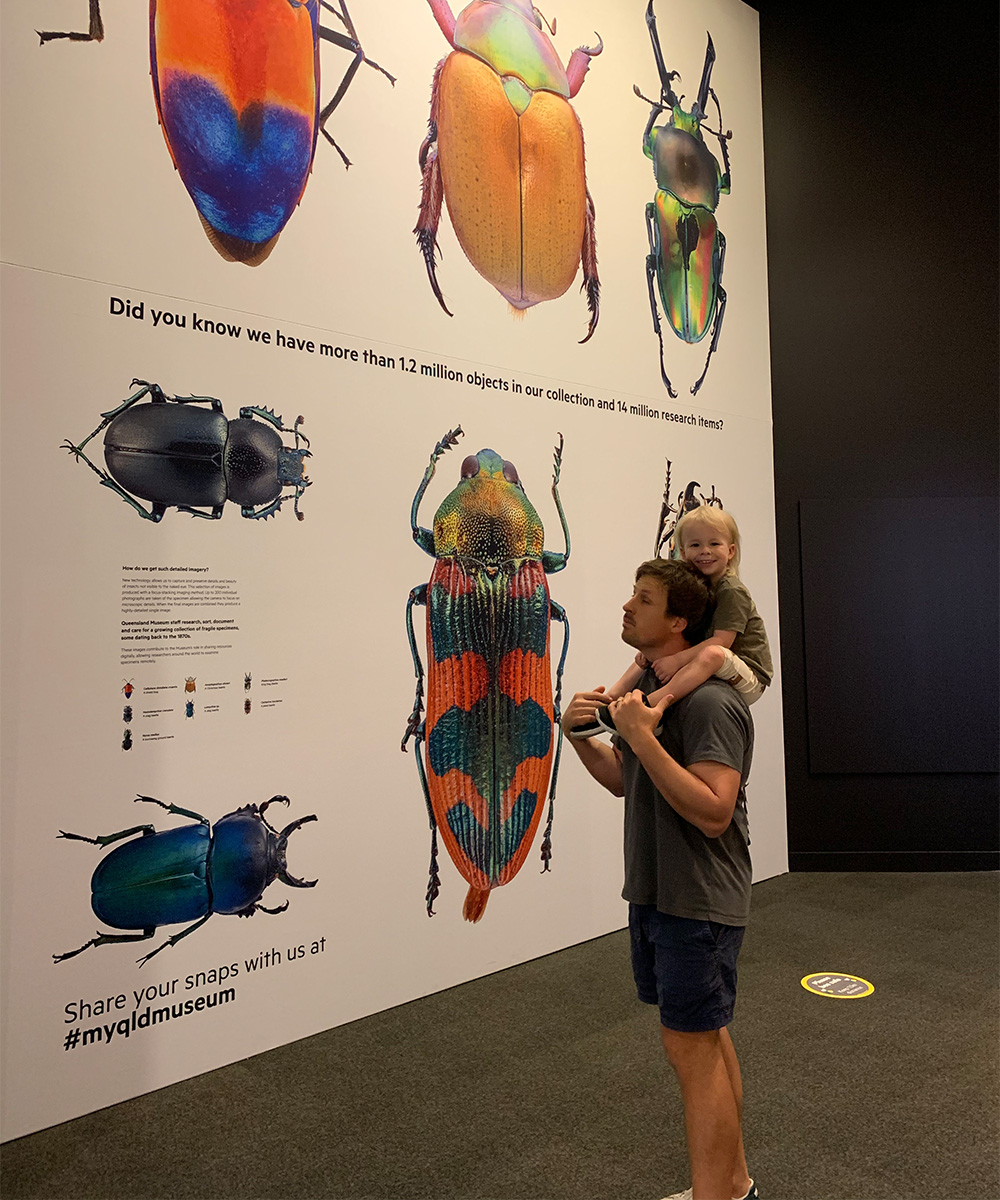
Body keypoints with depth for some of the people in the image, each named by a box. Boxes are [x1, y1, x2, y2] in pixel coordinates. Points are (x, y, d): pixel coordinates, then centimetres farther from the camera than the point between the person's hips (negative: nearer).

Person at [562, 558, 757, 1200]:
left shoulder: (710, 702, -22)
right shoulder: (650, 686, 9)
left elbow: (712, 812, -28)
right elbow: (625, 781, 15)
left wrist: (642, 735, -30)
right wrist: (582, 736, -2)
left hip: (698, 900, -9)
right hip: (655, 892, 9)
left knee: (691, 1045, 0)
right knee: (706, 1036, 19)